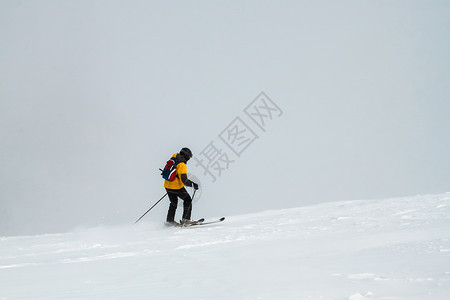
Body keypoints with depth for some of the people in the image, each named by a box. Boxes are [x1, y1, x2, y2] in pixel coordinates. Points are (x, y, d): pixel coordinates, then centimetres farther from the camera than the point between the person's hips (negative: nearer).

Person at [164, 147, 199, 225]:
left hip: (167, 185, 8)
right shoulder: (182, 165, -17)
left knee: (173, 202, 24)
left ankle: (169, 219, 23)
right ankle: (186, 219, 4)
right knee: (188, 200, 7)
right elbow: (184, 180, -23)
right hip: (176, 187, -8)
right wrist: (193, 184, -13)